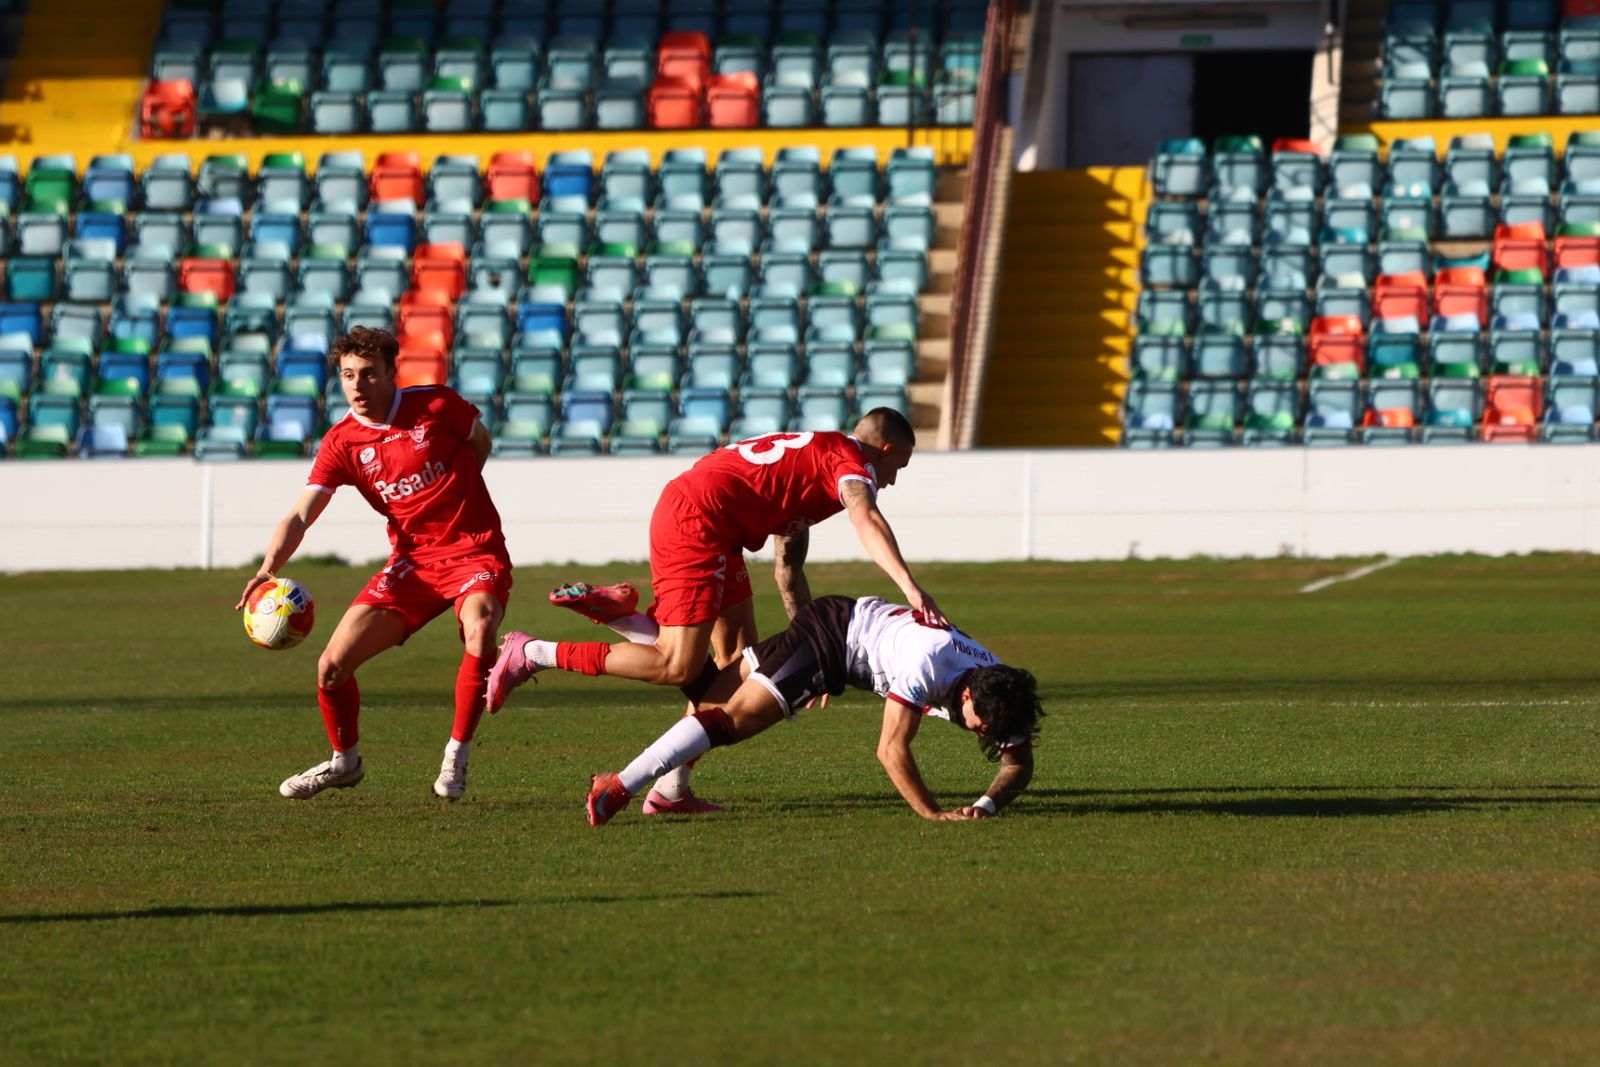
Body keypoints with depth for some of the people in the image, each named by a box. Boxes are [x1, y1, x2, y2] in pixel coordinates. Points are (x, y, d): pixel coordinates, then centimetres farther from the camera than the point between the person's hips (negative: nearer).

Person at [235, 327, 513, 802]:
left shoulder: (436, 406, -9)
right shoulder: (342, 443, -5)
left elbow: (480, 441, 13)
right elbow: (299, 515, -13)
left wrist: (454, 494, 5)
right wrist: (269, 567, -30)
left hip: (474, 552, -3)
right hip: (411, 561, 3)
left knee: (479, 632, -36)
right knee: (333, 664, -5)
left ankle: (456, 758, -16)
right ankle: (345, 762, 26)